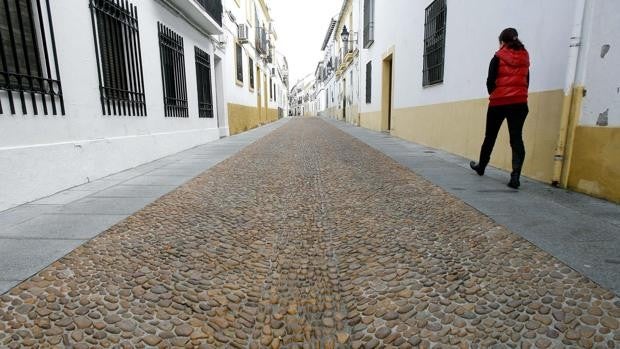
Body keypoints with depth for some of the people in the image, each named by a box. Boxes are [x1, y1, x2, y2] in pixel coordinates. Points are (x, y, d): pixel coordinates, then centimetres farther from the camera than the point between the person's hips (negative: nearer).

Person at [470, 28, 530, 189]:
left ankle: (481, 167, 28)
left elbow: (490, 81, -3)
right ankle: (515, 175, -14)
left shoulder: (498, 57, -1)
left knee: (490, 136, 12)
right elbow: (526, 80, 13)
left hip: (499, 102, -3)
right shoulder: (525, 56, 12)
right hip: (519, 102, 3)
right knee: (516, 138, -2)